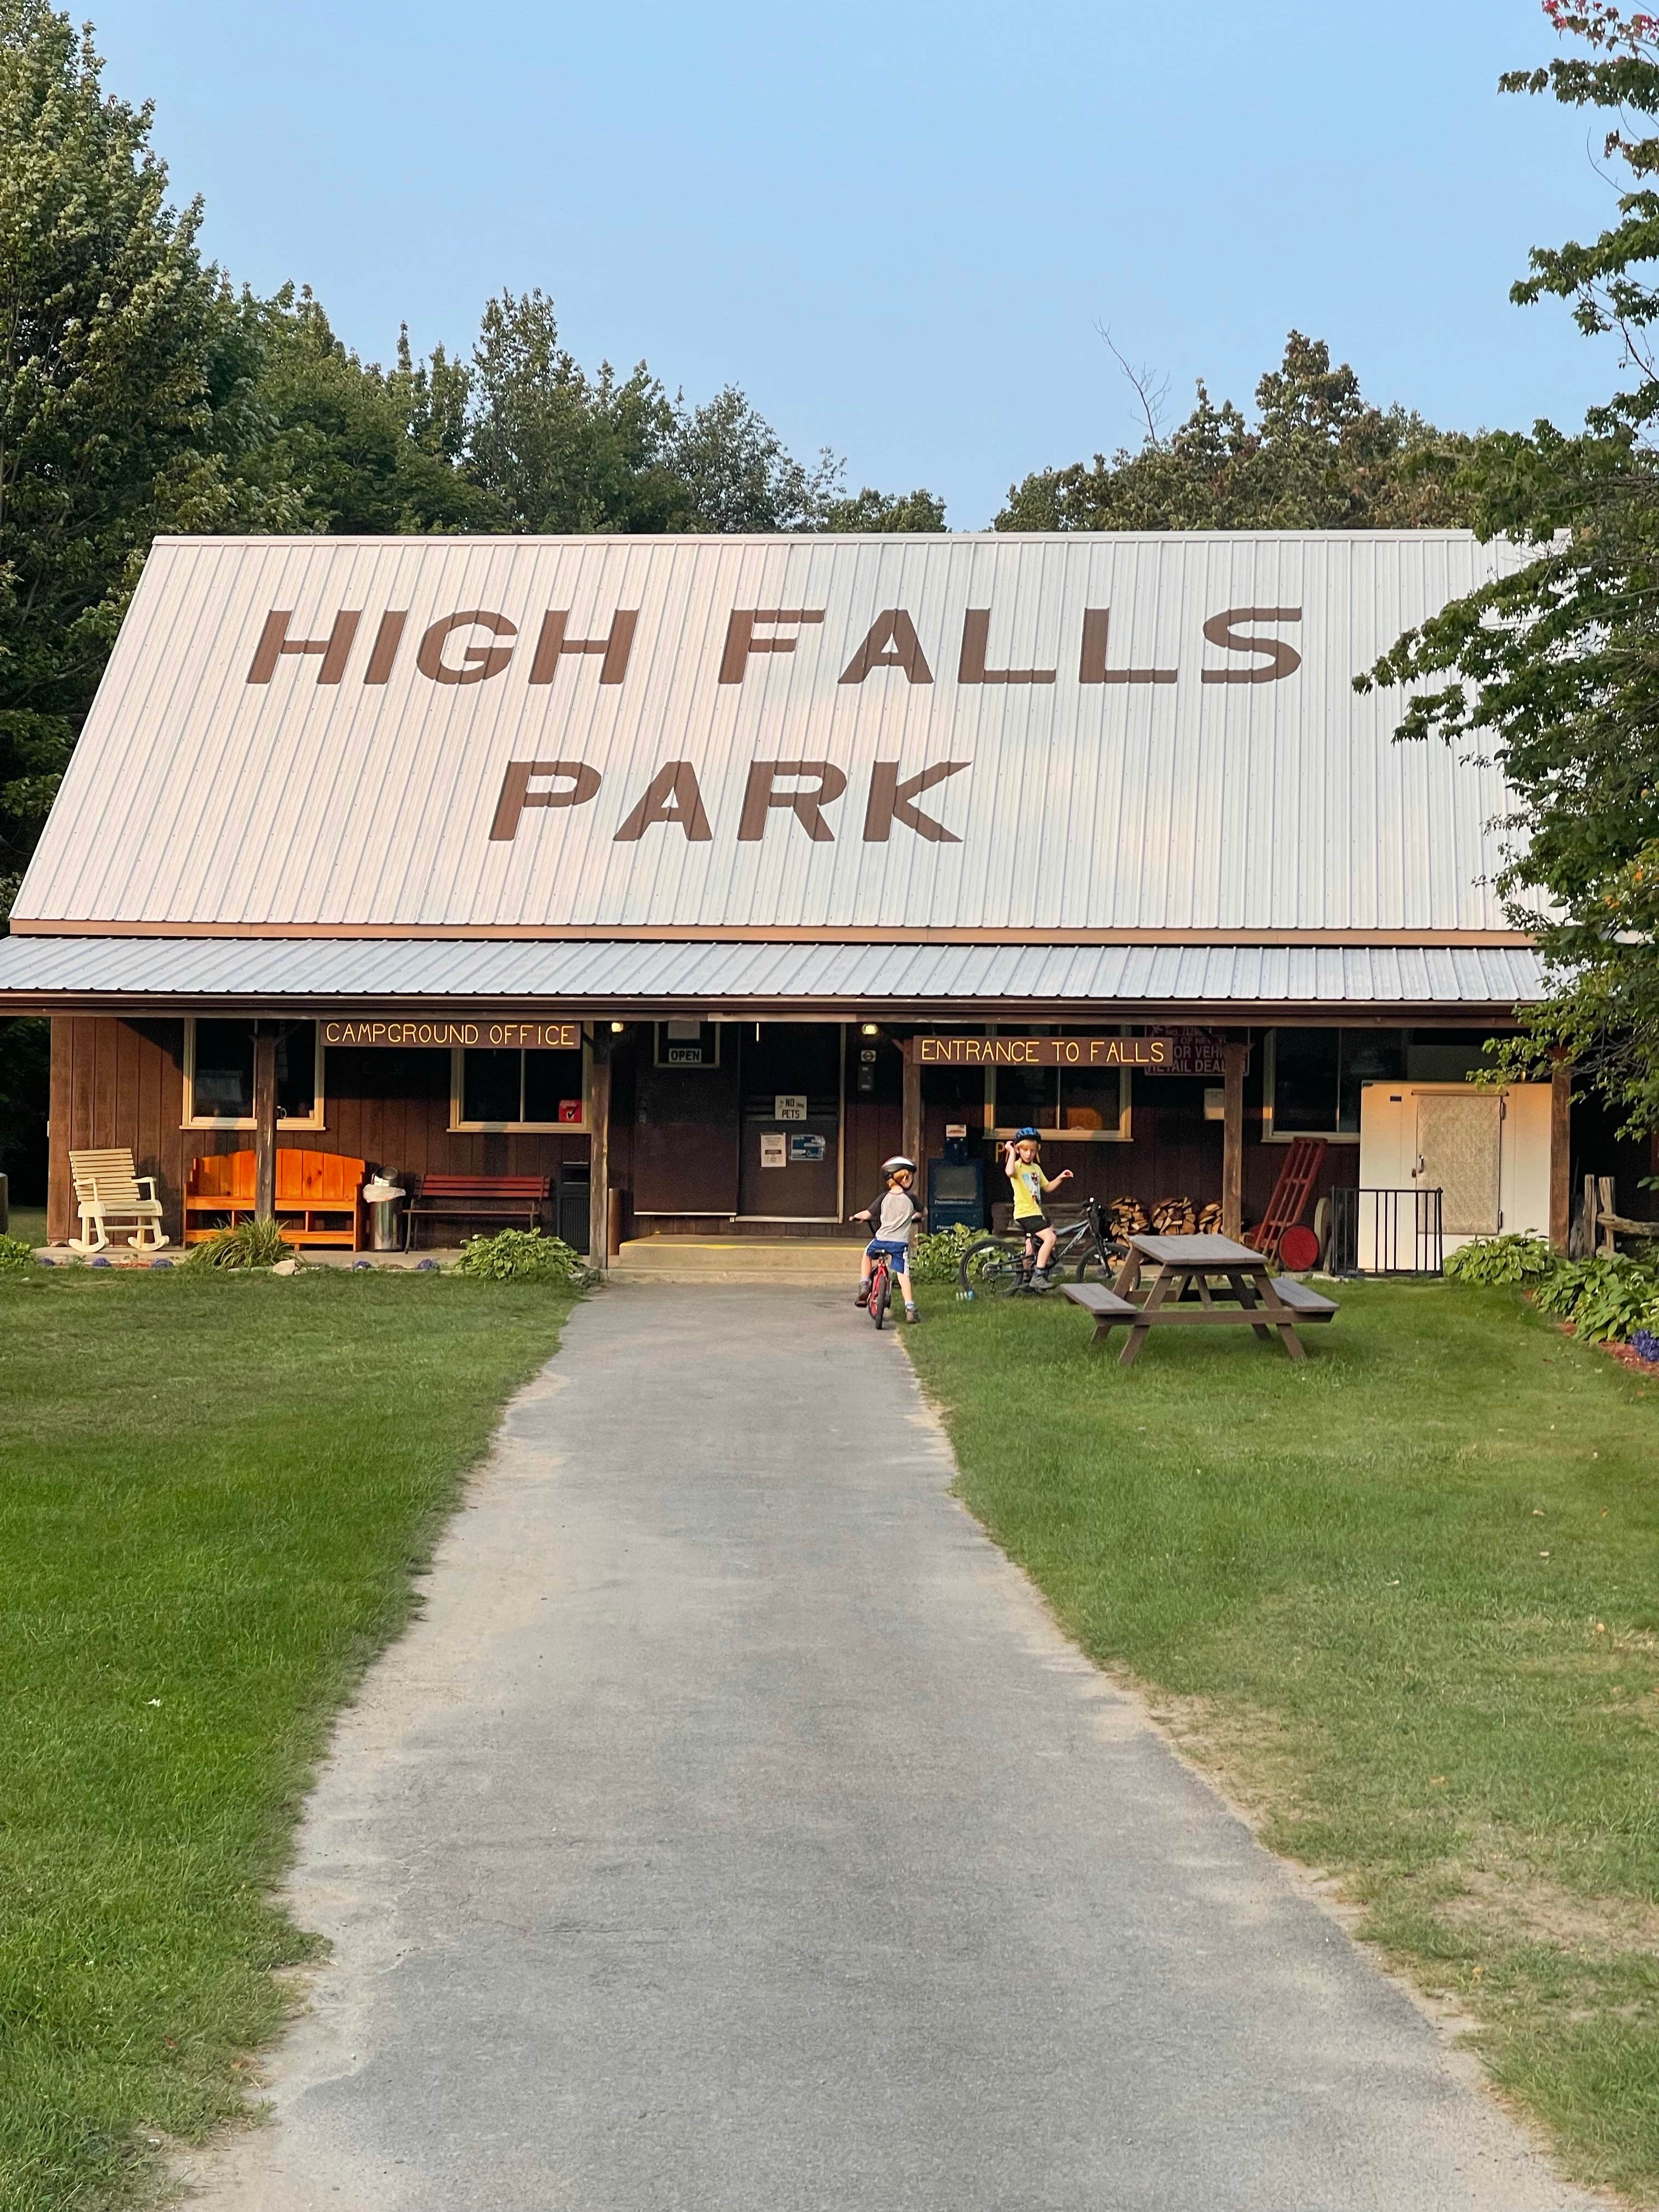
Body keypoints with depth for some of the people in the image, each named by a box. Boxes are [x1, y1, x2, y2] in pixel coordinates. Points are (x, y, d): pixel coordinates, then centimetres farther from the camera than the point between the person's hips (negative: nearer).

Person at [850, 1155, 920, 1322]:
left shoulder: (884, 1198, -1)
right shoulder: (910, 1199, 0)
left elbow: (867, 1214, 1)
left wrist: (855, 1216, 23)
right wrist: (915, 1216, 41)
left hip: (881, 1240, 1)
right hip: (901, 1243, -1)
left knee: (868, 1254, 31)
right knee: (903, 1275, 4)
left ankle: (864, 1286, 23)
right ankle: (910, 1308, -6)